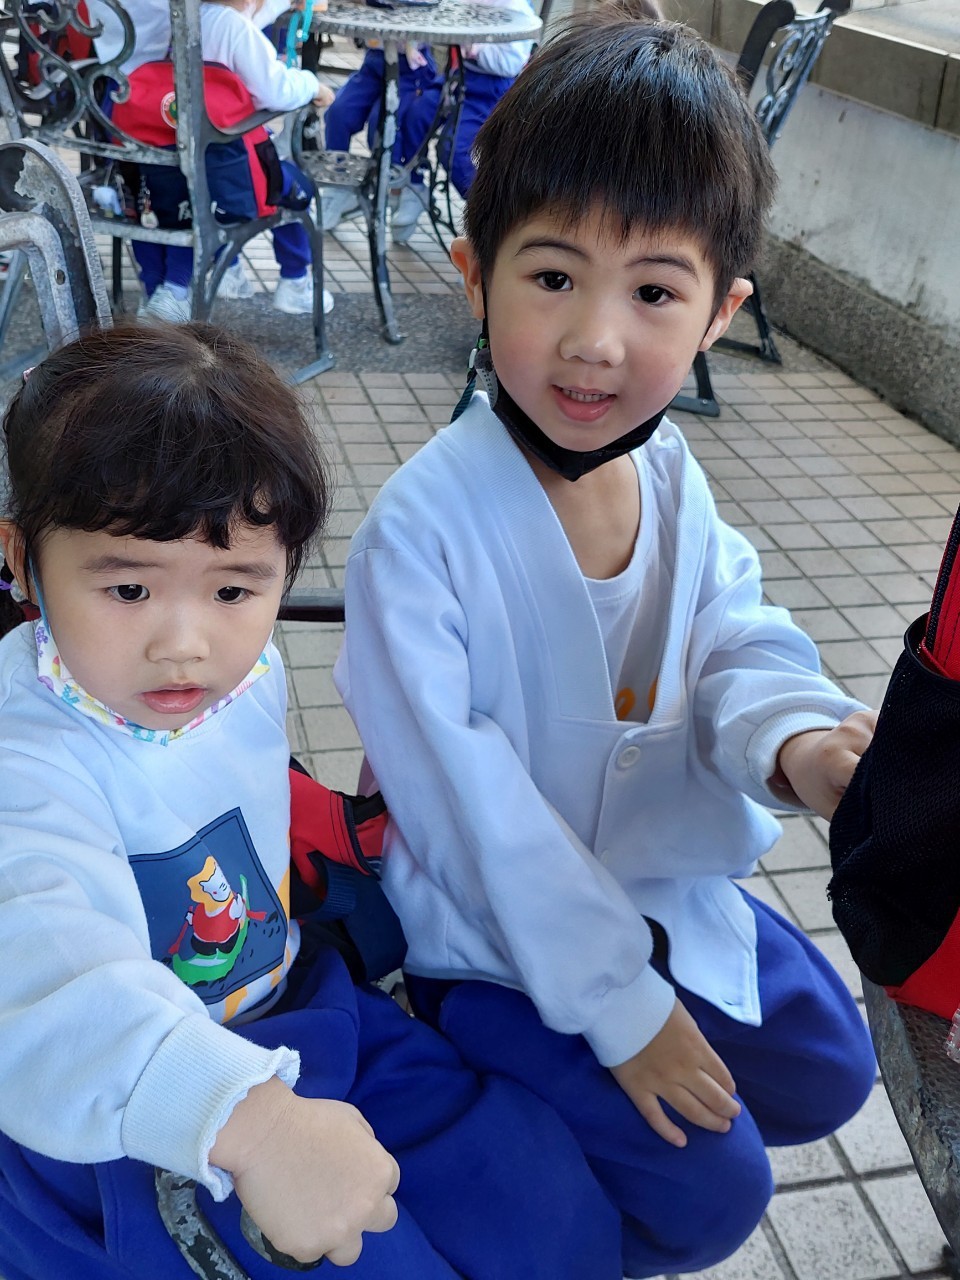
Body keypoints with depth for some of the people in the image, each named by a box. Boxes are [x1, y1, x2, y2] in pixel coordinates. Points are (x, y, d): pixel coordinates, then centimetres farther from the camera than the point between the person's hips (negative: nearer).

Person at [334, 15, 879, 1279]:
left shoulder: (670, 469, -10)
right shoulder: (422, 523, -29)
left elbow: (734, 637, -5)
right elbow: (466, 802, -26)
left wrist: (792, 738, -30)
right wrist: (614, 1000, -20)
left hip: (663, 878, 7)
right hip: (498, 933, -6)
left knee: (830, 1071, 17)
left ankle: (596, 1139, 36)